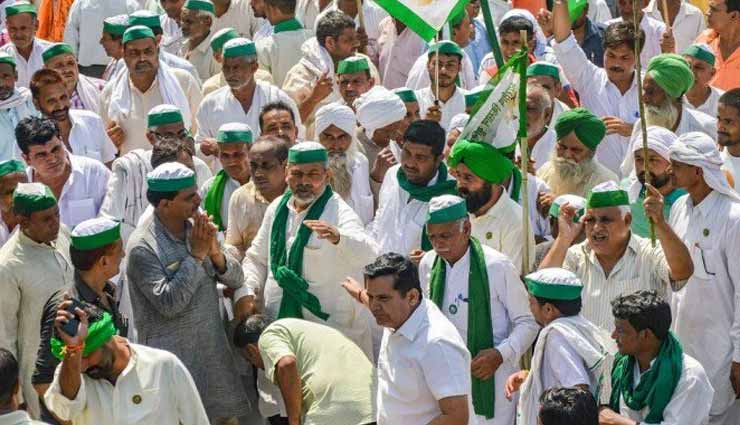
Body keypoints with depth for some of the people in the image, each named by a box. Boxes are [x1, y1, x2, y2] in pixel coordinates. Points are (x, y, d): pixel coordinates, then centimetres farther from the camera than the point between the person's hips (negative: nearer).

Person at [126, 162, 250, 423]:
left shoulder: (198, 229, 3)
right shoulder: (143, 247, -16)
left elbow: (236, 280, 4)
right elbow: (168, 304, -24)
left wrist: (215, 252, -15)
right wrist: (196, 256, -22)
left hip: (213, 351, 6)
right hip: (174, 357, -6)